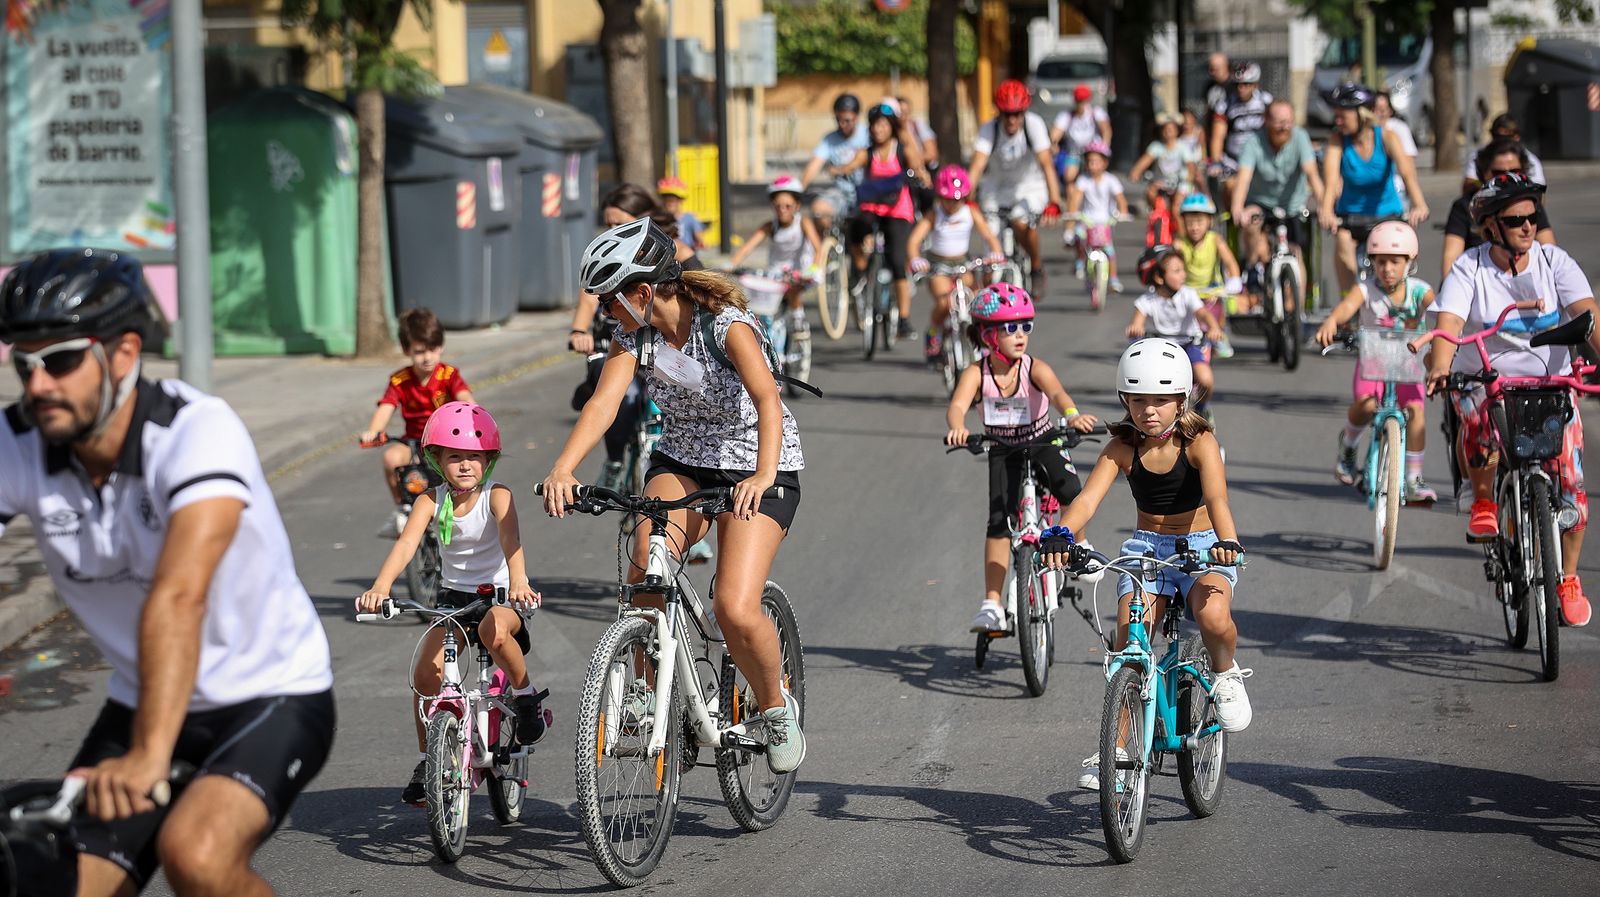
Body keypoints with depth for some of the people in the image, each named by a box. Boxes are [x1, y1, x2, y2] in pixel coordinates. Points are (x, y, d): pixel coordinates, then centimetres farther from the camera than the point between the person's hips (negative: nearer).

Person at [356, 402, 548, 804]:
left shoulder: (496, 496, -12)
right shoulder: (431, 501, -5)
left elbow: (510, 538, -31)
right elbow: (406, 544, -21)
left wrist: (518, 582, -52)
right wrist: (380, 587, -39)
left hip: (499, 595, -3)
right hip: (454, 597, 3)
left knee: (495, 630, -38)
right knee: (426, 673, -15)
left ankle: (526, 696, -10)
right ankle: (426, 760, 4)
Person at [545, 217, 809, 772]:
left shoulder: (727, 325, -24)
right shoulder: (635, 333, -7)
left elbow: (766, 398, -38)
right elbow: (603, 401, -18)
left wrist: (763, 475, -55)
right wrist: (562, 469, -35)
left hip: (758, 469, -5)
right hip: (682, 460, 5)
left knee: (736, 610, -20)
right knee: (646, 568, -24)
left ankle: (776, 706, 8)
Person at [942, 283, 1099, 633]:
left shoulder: (1035, 369, -20)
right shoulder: (976, 373, -18)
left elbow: (1057, 393, -38)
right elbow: (957, 406, -32)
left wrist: (1072, 415, -60)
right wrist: (957, 429, -56)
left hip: (1042, 443, -1)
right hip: (1002, 450, 1)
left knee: (1069, 490, -27)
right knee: (999, 521, -14)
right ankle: (992, 604, -10)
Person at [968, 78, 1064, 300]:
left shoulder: (1034, 125, -23)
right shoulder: (990, 130, -19)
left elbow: (1046, 164, -31)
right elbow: (977, 166, -28)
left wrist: (1054, 204, -42)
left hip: (1031, 187, -2)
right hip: (1000, 188, 2)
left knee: (1022, 223, -29)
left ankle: (1037, 266, -2)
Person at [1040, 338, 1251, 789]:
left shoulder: (1199, 442, -13)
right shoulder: (1123, 448, -6)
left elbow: (1216, 498, -29)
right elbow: (1088, 498, -19)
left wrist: (1227, 541, -50)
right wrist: (1060, 534, -41)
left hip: (1201, 547, -3)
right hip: (1147, 547, 3)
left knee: (1213, 617, -34)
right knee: (1128, 638, -19)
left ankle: (1226, 674, 0)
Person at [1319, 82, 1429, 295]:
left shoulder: (1387, 137, -14)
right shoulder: (1337, 139, -12)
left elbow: (1407, 172, -29)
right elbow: (1331, 178, -28)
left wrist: (1419, 205, -48)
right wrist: (1326, 210, -48)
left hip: (1387, 212, 1)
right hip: (1351, 213, -1)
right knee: (1343, 241, -29)